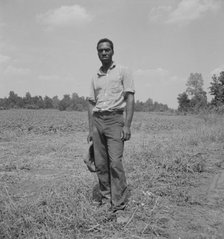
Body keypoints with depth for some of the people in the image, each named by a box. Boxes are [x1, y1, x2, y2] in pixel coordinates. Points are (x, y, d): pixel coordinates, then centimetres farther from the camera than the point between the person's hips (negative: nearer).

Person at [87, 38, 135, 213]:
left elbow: (130, 99, -4)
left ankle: (119, 204, -3)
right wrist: (90, 129, 11)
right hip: (97, 120, 5)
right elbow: (91, 104, 18)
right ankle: (106, 199, 16)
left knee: (115, 162, -12)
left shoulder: (123, 72, 4)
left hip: (115, 119, -5)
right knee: (100, 164, 4)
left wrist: (127, 126, -14)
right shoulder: (95, 77, 18)